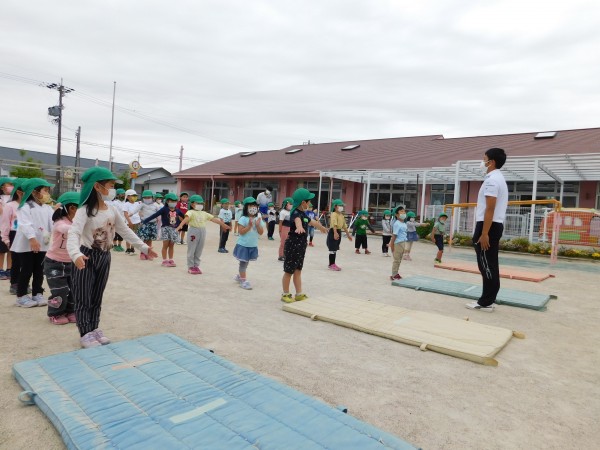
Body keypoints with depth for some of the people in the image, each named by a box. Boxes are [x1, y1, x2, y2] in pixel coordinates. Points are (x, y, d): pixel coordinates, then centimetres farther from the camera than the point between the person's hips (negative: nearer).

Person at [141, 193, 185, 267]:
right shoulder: (164, 209, -8)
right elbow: (155, 215, -13)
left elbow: (183, 216, 22)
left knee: (171, 245, 9)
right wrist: (144, 221, -19)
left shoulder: (177, 210, 5)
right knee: (165, 245, 0)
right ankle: (164, 261, 8)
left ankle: (171, 260, 18)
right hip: (166, 228, -4)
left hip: (174, 229, 4)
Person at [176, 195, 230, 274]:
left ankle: (196, 266, 23)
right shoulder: (191, 212, -6)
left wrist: (224, 225, 14)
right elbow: (186, 218, -25)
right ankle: (190, 267, 12)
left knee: (199, 251, 12)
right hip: (193, 231, -6)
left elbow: (214, 219, 14)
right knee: (191, 250, 3)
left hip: (202, 231, 6)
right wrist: (180, 225, -43)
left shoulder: (204, 213, 13)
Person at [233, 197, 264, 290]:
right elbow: (241, 232, -16)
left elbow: (261, 232, 0)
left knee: (246, 262, 17)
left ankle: (239, 276, 35)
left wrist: (258, 225, -16)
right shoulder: (243, 219, -12)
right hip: (243, 245, -5)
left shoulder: (258, 219, 3)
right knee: (243, 262, 1)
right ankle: (243, 280, 7)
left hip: (253, 245, 5)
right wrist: (249, 225, -24)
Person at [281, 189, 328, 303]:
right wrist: (299, 227, -68)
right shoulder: (296, 213, -18)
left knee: (298, 270, 14)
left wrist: (322, 227, 51)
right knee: (289, 271, 3)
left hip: (301, 246, 9)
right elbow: (297, 220, -45)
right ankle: (285, 294, 15)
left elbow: (312, 222, 33)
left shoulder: (303, 214, 11)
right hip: (293, 246, -9)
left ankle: (299, 294, 22)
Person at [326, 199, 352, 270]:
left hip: (339, 232, 9)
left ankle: (333, 263, 21)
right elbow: (334, 224, -28)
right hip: (333, 232, -9)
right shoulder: (334, 214, -14)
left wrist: (348, 234, 24)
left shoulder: (341, 215, 15)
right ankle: (331, 265, 1)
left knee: (335, 249, 14)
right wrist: (335, 233, -42)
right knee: (332, 249, -5)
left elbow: (344, 225, 22)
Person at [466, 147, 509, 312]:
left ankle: (486, 303, 0)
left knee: (486, 265, -6)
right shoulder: (499, 178, 20)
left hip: (488, 226, -10)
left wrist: (484, 234, -23)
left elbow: (490, 209, -21)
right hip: (496, 225, 11)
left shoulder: (491, 180, -14)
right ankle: (488, 300, 19)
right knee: (490, 265, 12)